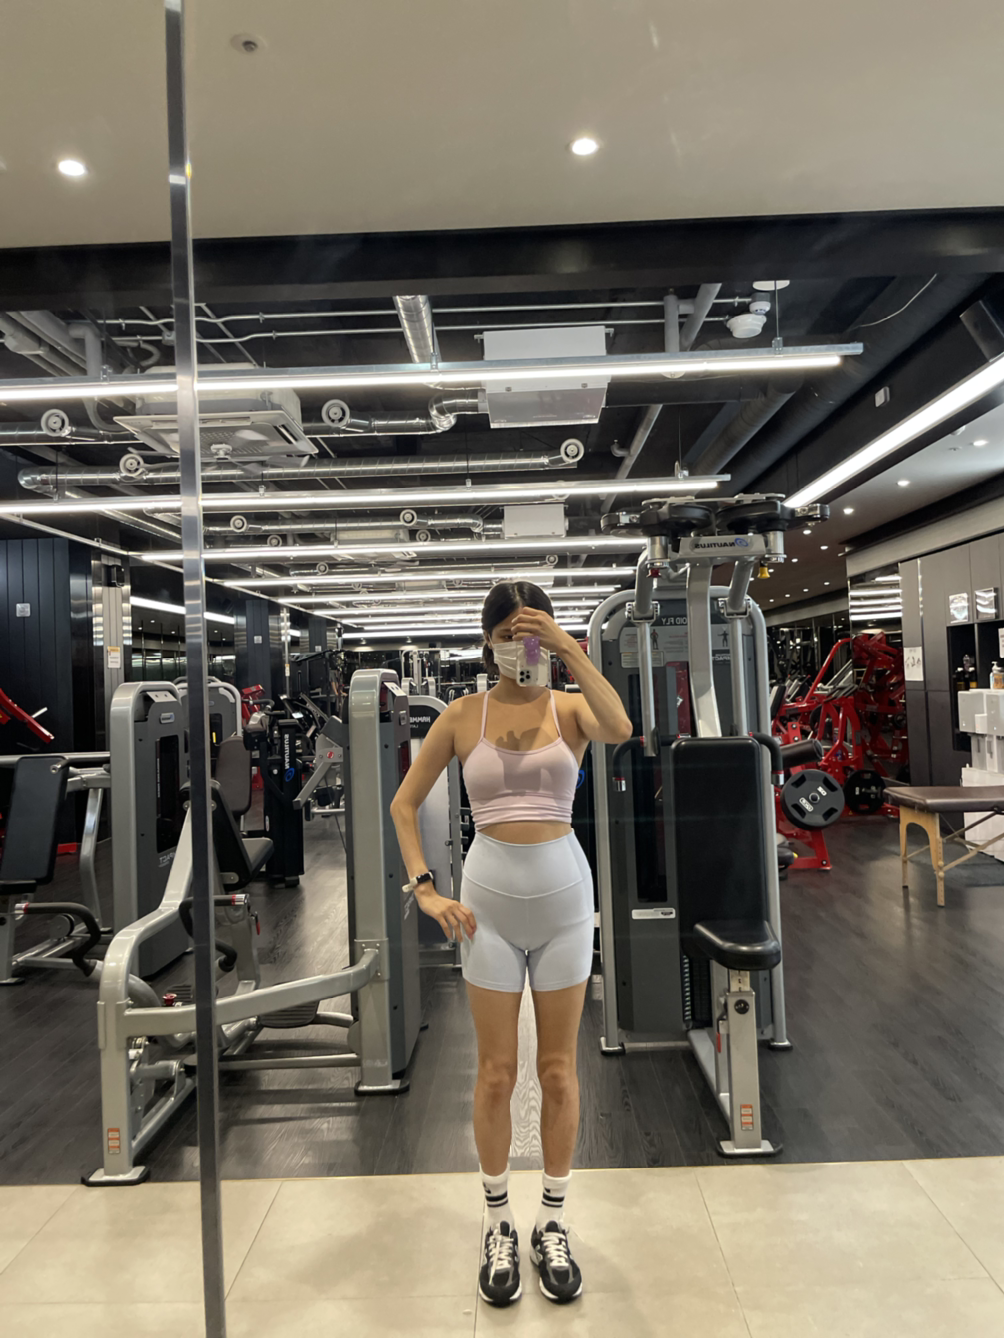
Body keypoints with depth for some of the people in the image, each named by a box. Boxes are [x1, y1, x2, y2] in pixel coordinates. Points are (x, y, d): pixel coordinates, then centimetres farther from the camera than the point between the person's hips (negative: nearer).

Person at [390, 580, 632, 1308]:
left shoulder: (570, 707, -1)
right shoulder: (463, 716, 0)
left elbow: (620, 729, -25)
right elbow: (404, 803, 4)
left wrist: (569, 647, -24)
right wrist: (426, 889, -6)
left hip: (563, 892, 0)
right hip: (491, 897, 0)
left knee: (559, 1069, 11)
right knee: (497, 1072, 10)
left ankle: (553, 1224, 30)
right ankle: (499, 1226, 30)